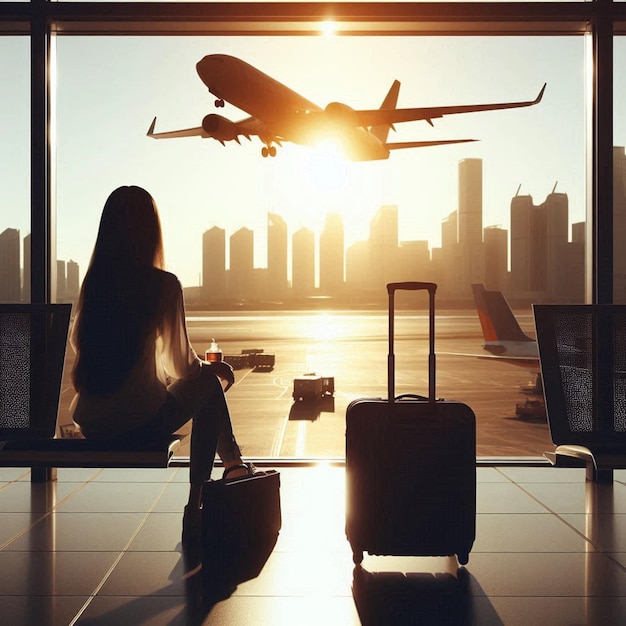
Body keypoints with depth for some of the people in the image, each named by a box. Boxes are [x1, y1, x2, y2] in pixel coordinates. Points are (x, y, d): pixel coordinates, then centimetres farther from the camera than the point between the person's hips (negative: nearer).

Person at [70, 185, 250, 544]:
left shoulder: (93, 281, 3)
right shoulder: (162, 284, -12)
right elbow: (182, 366, -7)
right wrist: (210, 367, 17)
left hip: (90, 423, 6)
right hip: (140, 421, -6)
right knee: (210, 380, 19)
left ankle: (234, 465, 44)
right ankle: (196, 507, 25)